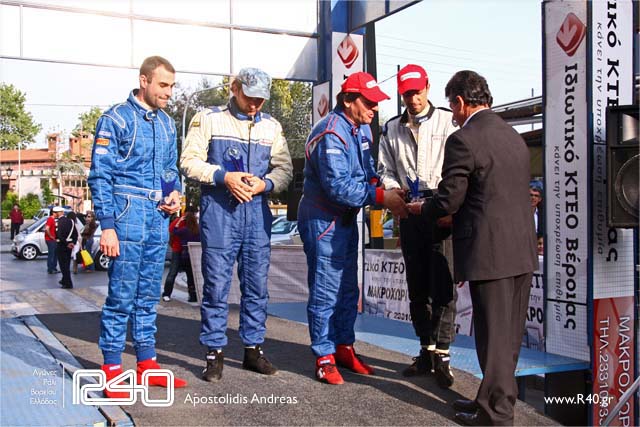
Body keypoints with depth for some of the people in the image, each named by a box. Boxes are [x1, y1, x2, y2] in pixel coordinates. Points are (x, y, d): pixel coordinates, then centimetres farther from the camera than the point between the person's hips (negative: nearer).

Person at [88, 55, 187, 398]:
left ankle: (147, 363, 20)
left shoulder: (167, 123, 15)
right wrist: (106, 225, -14)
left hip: (159, 219, 7)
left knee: (149, 295, 12)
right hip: (128, 216, -6)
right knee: (122, 295, -5)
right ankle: (112, 369, 5)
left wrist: (174, 194, 4)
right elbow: (100, 176, -8)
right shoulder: (116, 119, -4)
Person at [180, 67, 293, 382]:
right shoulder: (208, 119, 3)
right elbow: (189, 162, -2)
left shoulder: (271, 126, 14)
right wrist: (224, 177, -16)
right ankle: (214, 353, 10)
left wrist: (265, 183, -9)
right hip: (219, 211, -3)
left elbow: (284, 169, 12)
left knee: (257, 285, 8)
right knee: (216, 283, -2)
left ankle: (253, 349, 20)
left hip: (257, 211, 4)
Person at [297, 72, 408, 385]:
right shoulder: (331, 133, -21)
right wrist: (382, 197, -26)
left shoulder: (362, 128, 7)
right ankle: (324, 357, 10)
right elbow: (338, 186, -27)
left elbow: (367, 171, 12)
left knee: (348, 289, 15)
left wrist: (386, 190, -8)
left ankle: (344, 348, 28)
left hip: (347, 218, 9)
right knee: (325, 291, -1)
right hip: (323, 220, -9)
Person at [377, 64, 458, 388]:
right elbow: (386, 172, 15)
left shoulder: (449, 121, 1)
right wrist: (397, 193, -5)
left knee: (442, 286, -7)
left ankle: (442, 355, 1)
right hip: (409, 214, 5)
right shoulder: (391, 129, 14)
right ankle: (427, 351, 22)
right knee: (417, 287, 10)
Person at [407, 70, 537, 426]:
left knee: (493, 333, 1)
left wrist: (421, 208, 9)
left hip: (489, 250, -8)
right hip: (522, 249, 8)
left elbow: (449, 200, -12)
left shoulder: (463, 140, -12)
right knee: (509, 332, 16)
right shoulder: (514, 136, 14)